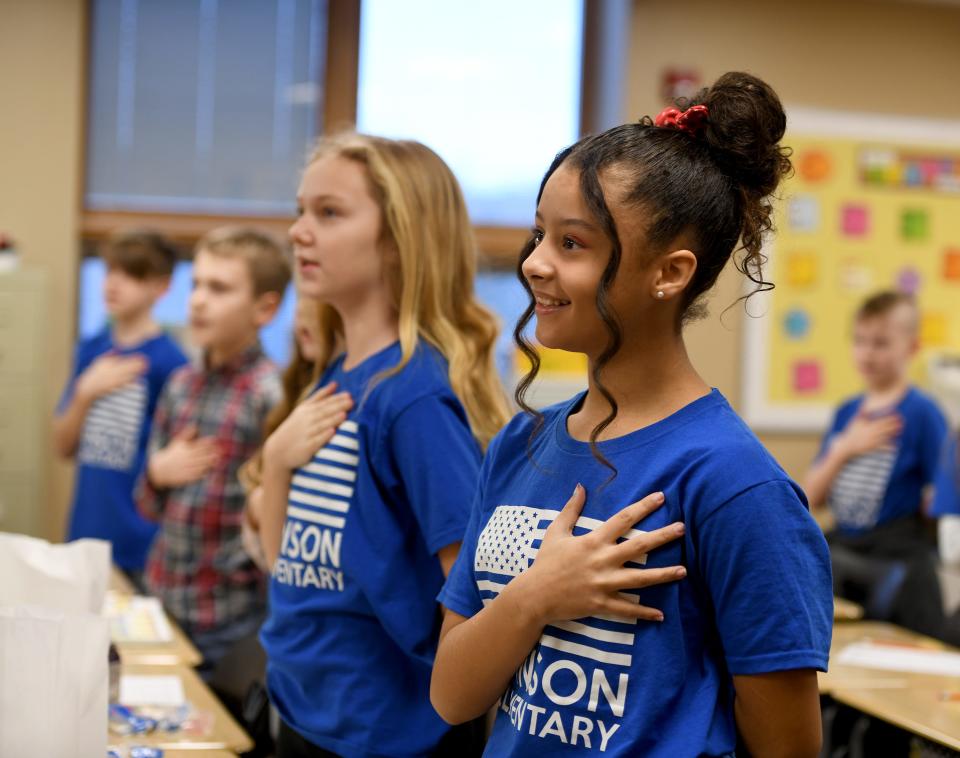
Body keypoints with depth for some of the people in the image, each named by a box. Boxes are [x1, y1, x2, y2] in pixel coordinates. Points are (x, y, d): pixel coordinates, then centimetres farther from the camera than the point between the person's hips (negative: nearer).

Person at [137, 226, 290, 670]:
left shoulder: (271, 395, -15)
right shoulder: (181, 385, 7)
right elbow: (150, 506, 13)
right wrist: (158, 475, -5)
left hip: (229, 619, -6)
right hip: (163, 601, 6)